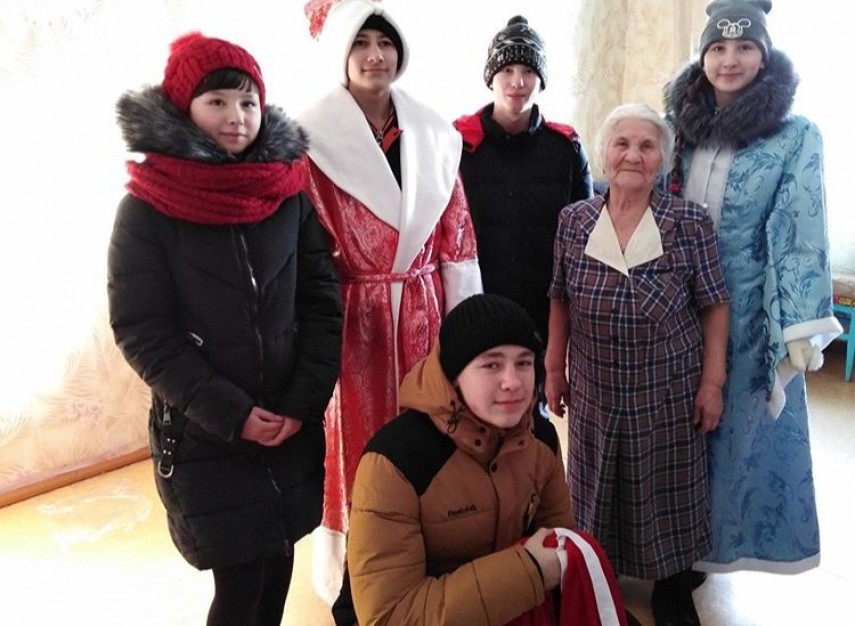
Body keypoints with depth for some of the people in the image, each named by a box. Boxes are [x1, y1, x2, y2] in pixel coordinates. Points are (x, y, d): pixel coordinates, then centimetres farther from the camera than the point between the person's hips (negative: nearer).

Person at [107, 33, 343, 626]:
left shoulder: (290, 194, 2)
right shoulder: (147, 208, -7)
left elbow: (322, 302, 2)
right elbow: (142, 331, -10)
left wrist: (303, 402, -7)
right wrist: (232, 414, -15)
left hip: (291, 425, 3)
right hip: (202, 435, -3)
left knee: (278, 561, 13)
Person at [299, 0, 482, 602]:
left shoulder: (432, 133, 5)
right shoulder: (314, 137, -7)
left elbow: (455, 231, 6)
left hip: (422, 309, 4)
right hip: (352, 314, -3)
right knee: (358, 438, 8)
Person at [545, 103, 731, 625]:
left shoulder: (690, 222, -10)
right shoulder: (573, 221, -4)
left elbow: (714, 307, -5)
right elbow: (560, 302, 3)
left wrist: (712, 381, -7)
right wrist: (554, 370, 4)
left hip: (670, 392, -2)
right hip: (595, 391, 2)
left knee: (668, 494, 13)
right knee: (596, 493, 16)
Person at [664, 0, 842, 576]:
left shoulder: (797, 137, -8)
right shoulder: (683, 130, 4)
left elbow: (804, 238, -11)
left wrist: (798, 338, -15)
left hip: (750, 315, -3)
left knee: (741, 427, 9)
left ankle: (707, 540, 31)